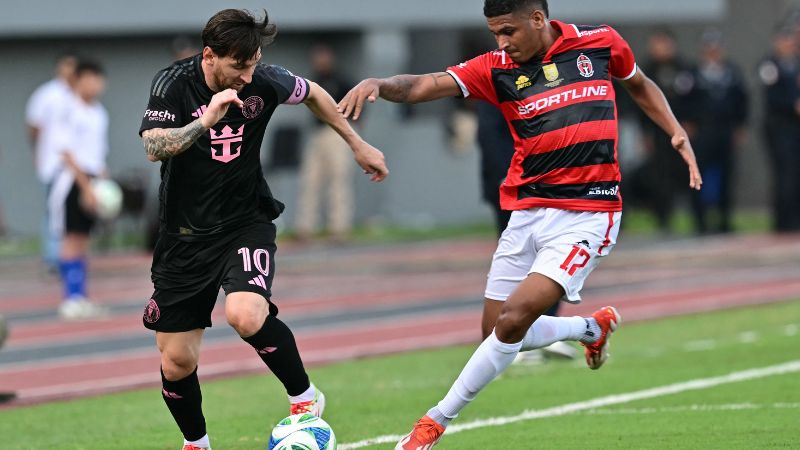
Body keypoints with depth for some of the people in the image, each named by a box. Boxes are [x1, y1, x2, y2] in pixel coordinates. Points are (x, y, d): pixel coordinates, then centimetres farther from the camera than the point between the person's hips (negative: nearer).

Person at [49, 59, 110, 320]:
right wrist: (86, 185, -17)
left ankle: (79, 298, 11)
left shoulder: (99, 113, 14)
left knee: (83, 240, 9)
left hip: (92, 181, 7)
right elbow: (66, 152, -13)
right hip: (71, 179, -7)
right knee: (71, 239, -8)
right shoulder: (67, 109, -9)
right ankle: (71, 299, -9)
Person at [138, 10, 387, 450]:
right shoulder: (173, 83, -14)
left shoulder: (264, 82, -10)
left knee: (246, 314, -31)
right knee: (176, 361, 2)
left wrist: (358, 145, 19)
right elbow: (153, 147, -28)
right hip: (184, 235, 1)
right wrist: (205, 122, -40)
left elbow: (313, 94, 12)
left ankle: (304, 397, -9)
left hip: (245, 223, -1)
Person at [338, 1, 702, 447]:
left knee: (512, 321, -18)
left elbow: (640, 84, 20)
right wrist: (377, 84, -32)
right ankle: (592, 327, 37)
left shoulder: (601, 44, -1)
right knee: (500, 331, 9)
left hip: (588, 215, -4)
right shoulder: (496, 68, 0)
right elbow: (422, 86, -13)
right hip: (527, 214, 4)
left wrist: (678, 133, 9)